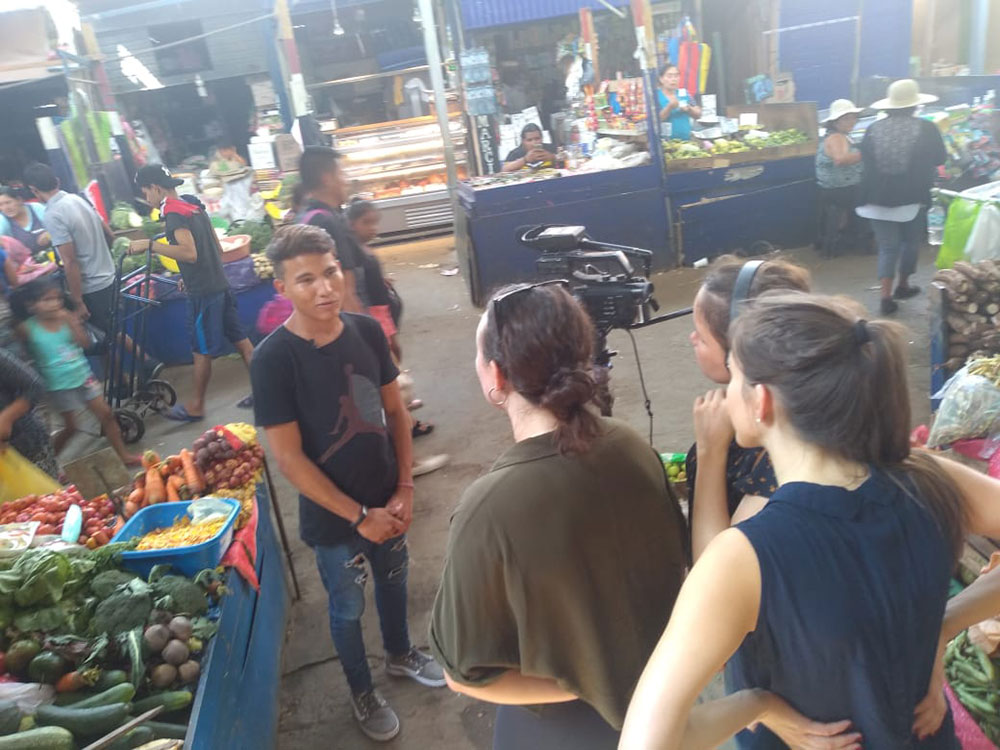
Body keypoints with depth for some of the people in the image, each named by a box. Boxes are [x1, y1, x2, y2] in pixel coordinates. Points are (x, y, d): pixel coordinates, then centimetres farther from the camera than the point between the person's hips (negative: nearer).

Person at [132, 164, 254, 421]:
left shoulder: (174, 213, -14)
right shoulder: (195, 207, 14)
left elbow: (190, 253, -27)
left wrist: (149, 245, -21)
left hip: (203, 293, -8)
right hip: (220, 285, 9)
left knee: (201, 351, 3)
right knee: (240, 340, 11)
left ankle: (196, 406, 16)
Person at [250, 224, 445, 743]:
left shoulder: (367, 331, -10)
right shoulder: (272, 360, -23)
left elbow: (395, 412, 0)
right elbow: (289, 458, -19)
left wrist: (405, 489, -6)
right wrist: (358, 515, -17)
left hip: (387, 500, 4)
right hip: (333, 516, -4)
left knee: (393, 581, 26)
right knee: (347, 608, 18)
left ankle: (401, 654, 55)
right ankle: (362, 692, 45)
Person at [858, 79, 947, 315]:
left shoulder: (873, 129, -2)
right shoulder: (927, 129, -6)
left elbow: (865, 159, 11)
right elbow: (940, 159, 7)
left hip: (879, 198, 1)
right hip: (913, 197, -1)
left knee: (887, 247, 4)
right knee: (911, 242, 19)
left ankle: (886, 295, -7)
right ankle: (902, 286, 31)